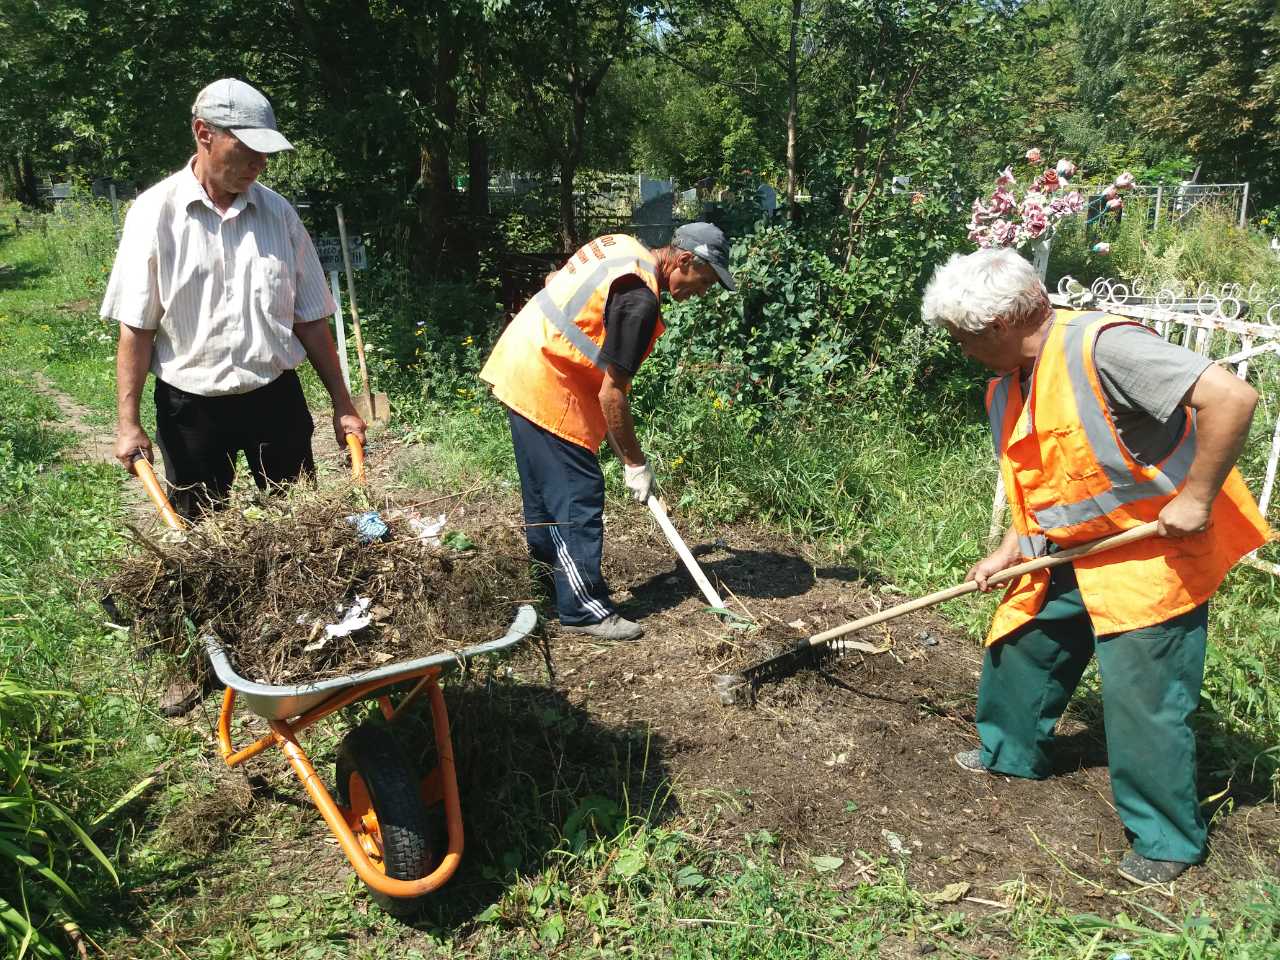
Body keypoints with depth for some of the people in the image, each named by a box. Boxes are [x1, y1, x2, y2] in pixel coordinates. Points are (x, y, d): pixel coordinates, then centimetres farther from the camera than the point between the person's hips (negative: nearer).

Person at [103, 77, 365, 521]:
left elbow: (310, 319, 5)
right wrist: (128, 423, -10)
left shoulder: (279, 213, 2)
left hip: (277, 398, 2)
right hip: (191, 405, -2)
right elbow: (136, 327, -6)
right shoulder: (156, 212, -7)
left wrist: (342, 404, 4)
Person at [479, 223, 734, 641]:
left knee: (546, 484, 20)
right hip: (546, 387, -10)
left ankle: (548, 565, 35)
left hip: (519, 365, 10)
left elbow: (554, 278, 21)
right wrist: (635, 463, -11)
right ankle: (585, 609, 2)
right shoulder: (640, 300, -21)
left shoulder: (623, 246, 7)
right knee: (579, 494, -5)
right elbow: (610, 394, -20)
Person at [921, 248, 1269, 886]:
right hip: (1071, 557, 9)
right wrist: (1008, 554, 2)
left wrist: (1195, 499, -26)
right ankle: (1010, 752, 42)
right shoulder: (1007, 389, 2)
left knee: (1144, 698, -3)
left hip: (1156, 553, -8)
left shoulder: (1103, 347, -26)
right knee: (1020, 647, 17)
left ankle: (1168, 840, 18)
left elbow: (1231, 397, -31)